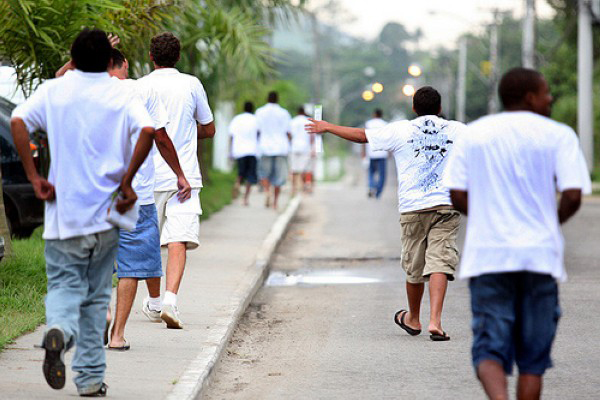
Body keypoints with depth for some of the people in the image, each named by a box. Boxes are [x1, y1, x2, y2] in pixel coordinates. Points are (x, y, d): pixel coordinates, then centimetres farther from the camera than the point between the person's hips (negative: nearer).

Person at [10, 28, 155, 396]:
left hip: (63, 211, 0)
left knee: (65, 286, 5)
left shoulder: (53, 91, 4)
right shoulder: (122, 94, 1)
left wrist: (34, 178, -7)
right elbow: (148, 131, -16)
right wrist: (126, 181, -8)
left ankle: (59, 330, -29)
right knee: (97, 296, 12)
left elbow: (18, 121, -11)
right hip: (106, 213, 0)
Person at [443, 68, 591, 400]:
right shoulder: (558, 136, -1)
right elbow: (572, 196, -10)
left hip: (487, 256, 1)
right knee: (533, 356, 10)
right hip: (539, 254, -1)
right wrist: (552, 223, 10)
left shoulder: (473, 134, 8)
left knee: (489, 348, 0)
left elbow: (457, 195, 2)